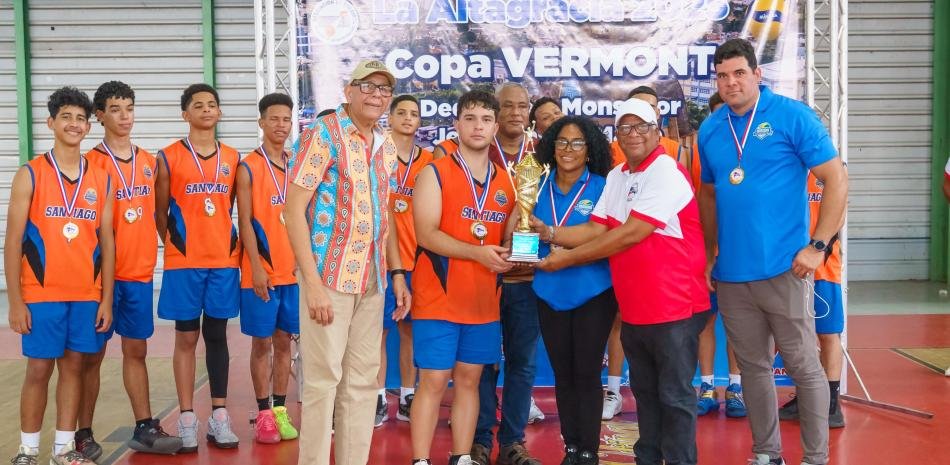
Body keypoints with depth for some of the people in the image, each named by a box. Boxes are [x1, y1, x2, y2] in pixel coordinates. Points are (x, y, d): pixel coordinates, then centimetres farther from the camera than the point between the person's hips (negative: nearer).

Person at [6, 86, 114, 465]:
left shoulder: (101, 180, 7)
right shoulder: (30, 175, -2)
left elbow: (106, 242, 8)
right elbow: (12, 242, -4)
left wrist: (106, 299, 3)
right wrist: (15, 301, -9)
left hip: (87, 295, 3)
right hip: (41, 294, -3)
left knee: (73, 366, 8)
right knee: (39, 369, 2)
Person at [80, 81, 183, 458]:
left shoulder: (149, 162, 10)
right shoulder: (91, 163, -6)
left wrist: (153, 253, 12)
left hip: (140, 271, 5)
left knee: (136, 349, 11)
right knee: (93, 353, 4)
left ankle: (144, 428, 17)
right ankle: (83, 434, 13)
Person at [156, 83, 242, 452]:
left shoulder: (232, 158, 8)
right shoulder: (169, 157, 0)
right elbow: (160, 213, 4)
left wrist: (236, 247, 7)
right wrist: (175, 245, 3)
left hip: (224, 261, 2)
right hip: (184, 263, -2)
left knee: (217, 336, 7)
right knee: (186, 338, 3)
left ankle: (219, 416, 13)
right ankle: (187, 420, 9)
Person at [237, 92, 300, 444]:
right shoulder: (248, 168, -3)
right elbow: (245, 221, -7)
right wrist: (256, 267, -14)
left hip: (294, 269, 4)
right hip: (262, 271, -4)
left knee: (284, 341, 9)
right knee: (262, 342, 3)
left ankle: (280, 410, 17)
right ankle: (264, 413, 11)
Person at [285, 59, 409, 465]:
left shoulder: (386, 146, 12)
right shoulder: (323, 133, -8)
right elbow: (293, 208, -13)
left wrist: (397, 272, 11)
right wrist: (313, 281, -18)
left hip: (372, 280, 7)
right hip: (329, 276, -6)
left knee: (363, 379, 11)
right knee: (323, 379, -1)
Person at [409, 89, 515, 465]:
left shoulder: (506, 181, 11)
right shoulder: (434, 173, -5)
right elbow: (426, 234, -15)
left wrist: (507, 254, -7)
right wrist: (478, 253, -24)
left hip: (484, 300, 5)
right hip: (439, 298, -5)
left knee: (469, 380, 11)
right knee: (434, 381, -3)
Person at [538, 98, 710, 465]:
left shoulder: (667, 173, -16)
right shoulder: (616, 177, 11)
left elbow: (629, 235, -21)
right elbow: (596, 230, 7)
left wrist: (566, 259, -16)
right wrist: (549, 234, -9)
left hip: (674, 309, -8)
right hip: (633, 310, 8)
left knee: (674, 395, 3)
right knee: (644, 391, 18)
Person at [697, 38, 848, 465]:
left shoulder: (793, 116, -7)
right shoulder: (710, 131, 7)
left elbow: (836, 179, -7)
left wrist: (817, 246, -13)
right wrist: (710, 254, 13)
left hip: (784, 268, -4)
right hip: (730, 273, 5)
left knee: (804, 366, 4)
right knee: (752, 366, 13)